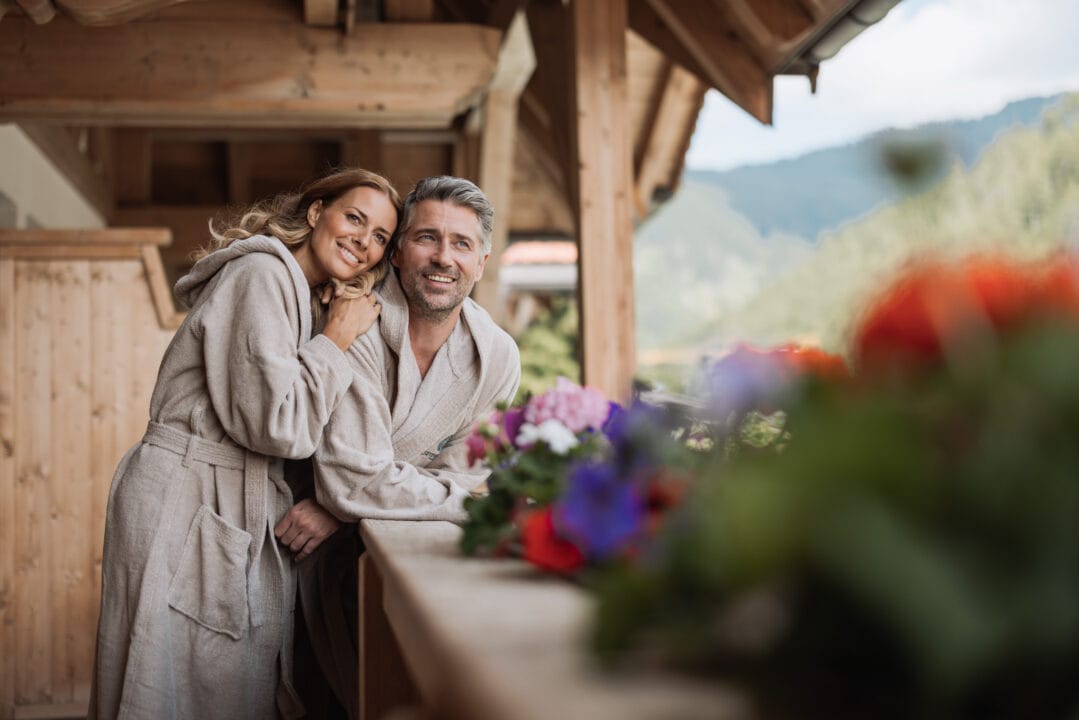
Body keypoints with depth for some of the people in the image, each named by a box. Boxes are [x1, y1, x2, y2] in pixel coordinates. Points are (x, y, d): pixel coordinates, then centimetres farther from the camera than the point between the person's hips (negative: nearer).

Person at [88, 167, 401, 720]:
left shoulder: (305, 301, 18)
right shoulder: (262, 273, -13)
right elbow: (276, 423, -20)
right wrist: (336, 339, -10)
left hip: (241, 517, 10)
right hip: (186, 503, -9)